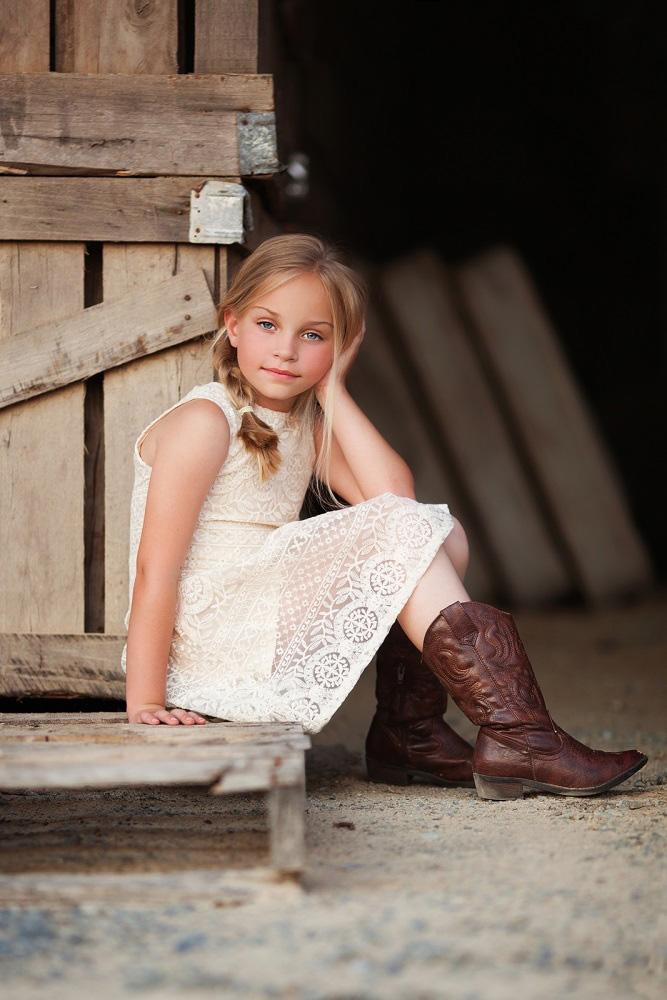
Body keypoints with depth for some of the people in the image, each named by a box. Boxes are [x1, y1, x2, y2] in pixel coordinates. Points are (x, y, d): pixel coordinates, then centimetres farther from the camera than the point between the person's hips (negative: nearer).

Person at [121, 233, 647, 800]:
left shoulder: (308, 425, 12)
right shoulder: (204, 423, -12)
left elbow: (395, 493, -6)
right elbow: (156, 568, -18)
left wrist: (331, 386, -1)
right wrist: (145, 703, -24)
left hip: (273, 636, 9)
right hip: (203, 643, -9)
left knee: (443, 533, 2)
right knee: (400, 532, -20)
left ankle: (409, 732, -2)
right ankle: (516, 739, -26)